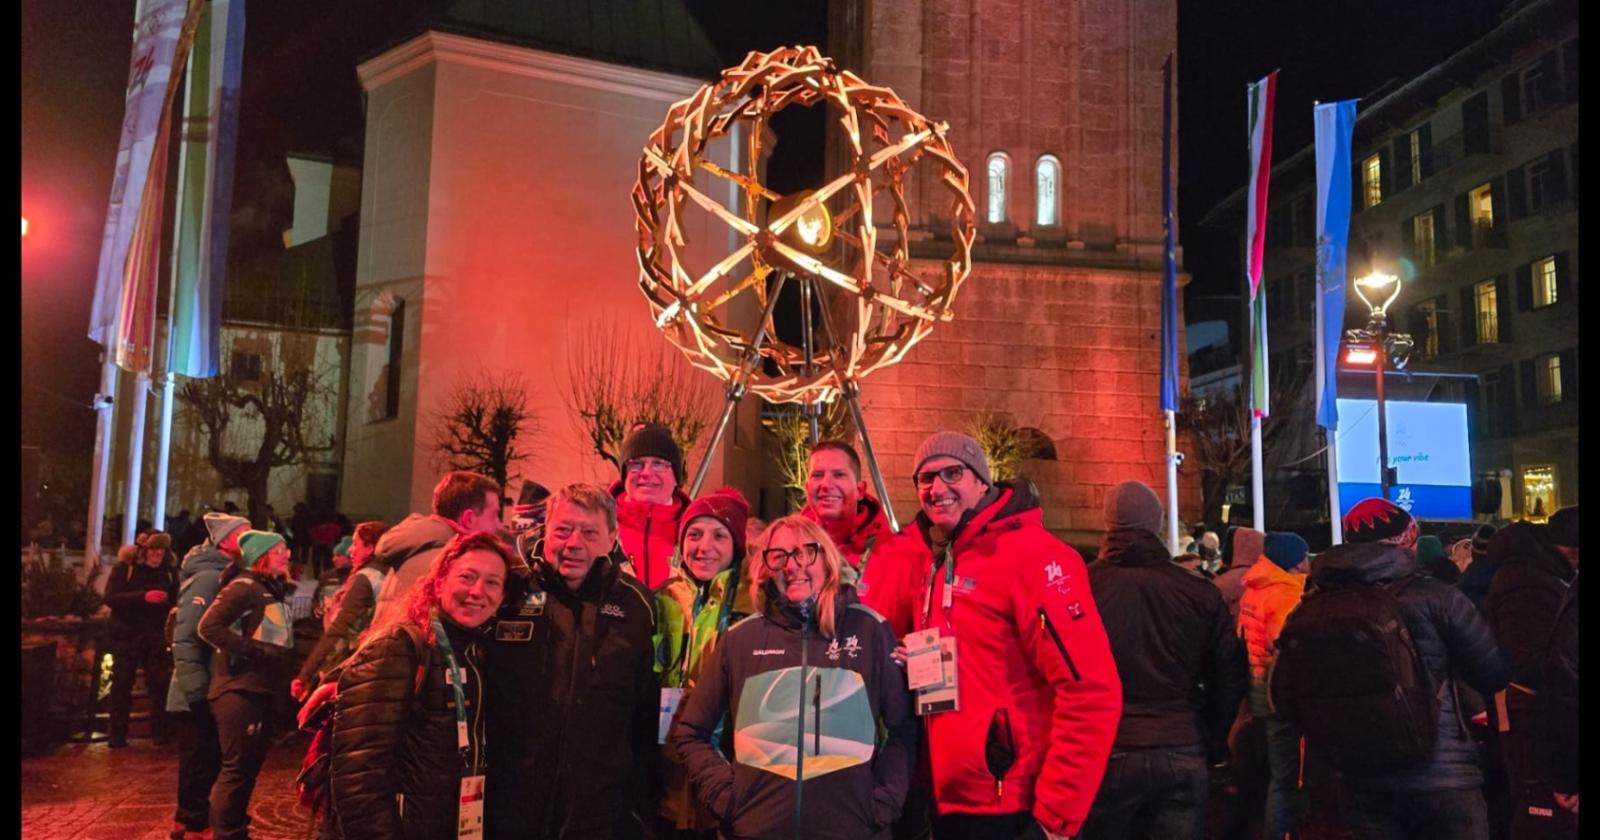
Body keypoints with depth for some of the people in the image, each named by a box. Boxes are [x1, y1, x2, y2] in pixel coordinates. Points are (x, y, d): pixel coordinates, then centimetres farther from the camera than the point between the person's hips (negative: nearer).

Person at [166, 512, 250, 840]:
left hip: (213, 689, 9)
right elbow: (186, 636, -22)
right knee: (200, 763, 0)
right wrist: (196, 689, -24)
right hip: (200, 694, -9)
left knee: (205, 762, 17)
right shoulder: (209, 577, -16)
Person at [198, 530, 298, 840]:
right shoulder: (244, 587, -10)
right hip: (240, 691, -9)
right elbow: (209, 626, -21)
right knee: (237, 768, -4)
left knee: (251, 766, 16)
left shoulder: (274, 591, 16)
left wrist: (287, 675, 7)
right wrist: (254, 651, -21)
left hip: (263, 690, 9)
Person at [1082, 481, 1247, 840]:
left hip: (1105, 753, -1)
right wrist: (1211, 748, 17)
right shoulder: (1200, 592, 1)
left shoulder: (1081, 585, -6)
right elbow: (1230, 678, 6)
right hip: (1182, 754, 2)